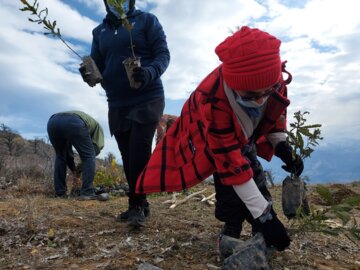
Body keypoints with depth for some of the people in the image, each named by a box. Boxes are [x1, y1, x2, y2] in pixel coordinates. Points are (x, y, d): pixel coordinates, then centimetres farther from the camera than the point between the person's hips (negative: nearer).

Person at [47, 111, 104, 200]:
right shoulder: (96, 125, 35)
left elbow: (67, 149, 44)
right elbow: (97, 146, 17)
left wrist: (73, 169, 45)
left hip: (53, 121, 6)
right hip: (73, 123, -5)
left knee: (60, 156, 27)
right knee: (89, 156, 10)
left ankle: (60, 193, 25)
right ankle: (87, 193, 5)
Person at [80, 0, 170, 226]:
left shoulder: (147, 20, 4)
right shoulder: (99, 31, 17)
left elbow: (163, 54, -5)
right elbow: (97, 66, 15)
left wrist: (150, 72, -26)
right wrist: (89, 75, -10)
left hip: (147, 100, -4)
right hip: (117, 104, 5)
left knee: (139, 152, -13)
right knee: (128, 156, 6)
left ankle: (137, 206, -1)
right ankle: (138, 205, 17)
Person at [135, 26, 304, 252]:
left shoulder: (272, 76, -31)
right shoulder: (214, 102, -47)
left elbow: (277, 109, -5)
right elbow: (232, 165, -42)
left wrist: (281, 144, -20)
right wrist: (264, 216, -37)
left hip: (242, 134, 5)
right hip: (204, 135, -5)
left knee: (255, 174, -5)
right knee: (227, 174, -27)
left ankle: (262, 234, 13)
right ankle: (232, 230, -6)